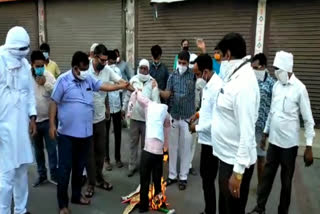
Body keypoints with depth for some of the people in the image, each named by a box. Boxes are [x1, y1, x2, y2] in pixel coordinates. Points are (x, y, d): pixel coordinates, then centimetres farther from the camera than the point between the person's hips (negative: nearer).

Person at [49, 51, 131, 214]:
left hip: (85, 132, 5)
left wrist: (121, 86, -9)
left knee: (80, 166, 17)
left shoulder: (89, 79, 7)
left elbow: (104, 86, 6)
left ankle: (76, 195, 35)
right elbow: (54, 103, -7)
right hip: (67, 133, -5)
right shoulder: (63, 80, -9)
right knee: (65, 168, 3)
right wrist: (52, 124, -11)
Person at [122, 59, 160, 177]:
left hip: (147, 118, -3)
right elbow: (127, 96, 12)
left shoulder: (152, 82, -7)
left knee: (145, 144, 10)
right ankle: (132, 166, 26)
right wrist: (124, 109, 14)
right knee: (133, 142, 13)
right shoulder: (133, 80, 3)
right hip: (134, 116, 3)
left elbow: (156, 100, -9)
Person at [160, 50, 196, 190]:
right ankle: (172, 175, 24)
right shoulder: (172, 76, 3)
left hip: (187, 117, -2)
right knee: (172, 147, 11)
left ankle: (183, 177, 18)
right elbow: (167, 94, -4)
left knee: (185, 148, 6)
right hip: (173, 116, 3)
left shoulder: (194, 75, -2)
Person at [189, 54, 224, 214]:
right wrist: (199, 113, 8)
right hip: (206, 138, 10)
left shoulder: (217, 87, -25)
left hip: (211, 140, -10)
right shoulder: (208, 85, 6)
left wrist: (197, 128, -15)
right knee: (205, 176, 22)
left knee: (208, 180, 4)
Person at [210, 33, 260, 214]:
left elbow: (247, 131, -27)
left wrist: (238, 171, -25)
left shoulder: (244, 83, -24)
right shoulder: (235, 77, 7)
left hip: (237, 162, -9)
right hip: (227, 156, 9)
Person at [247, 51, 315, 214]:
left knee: (286, 180, 10)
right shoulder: (276, 86, 4)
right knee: (267, 175, 12)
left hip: (289, 142, -5)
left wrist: (309, 147, -12)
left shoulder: (299, 88, -12)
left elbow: (308, 119, -11)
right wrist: (265, 132, 15)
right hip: (273, 140, 5)